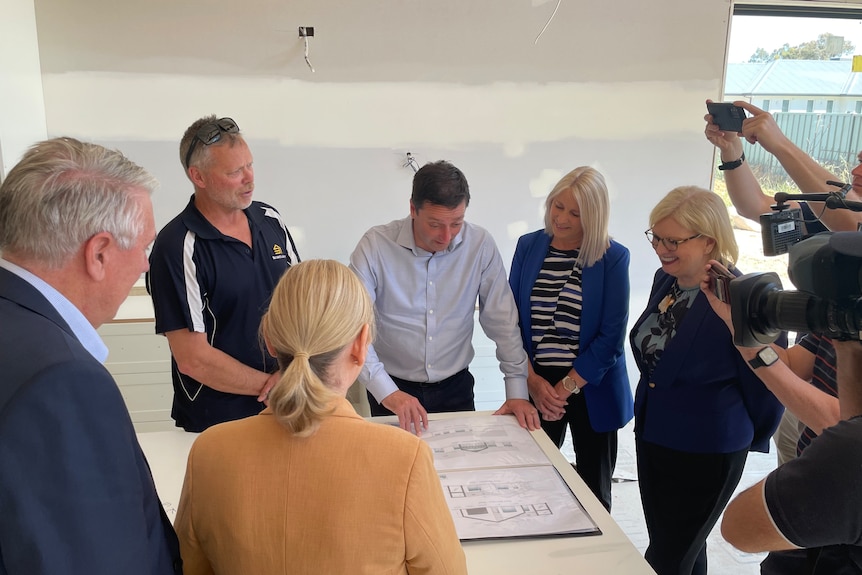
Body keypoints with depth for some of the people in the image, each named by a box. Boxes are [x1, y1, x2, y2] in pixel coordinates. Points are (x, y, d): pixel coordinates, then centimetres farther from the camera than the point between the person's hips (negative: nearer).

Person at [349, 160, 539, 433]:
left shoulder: (481, 245, -11)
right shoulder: (375, 246, -18)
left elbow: (502, 319, -4)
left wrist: (517, 391, -7)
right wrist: (386, 392, -29)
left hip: (456, 387, 2)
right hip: (393, 389, -2)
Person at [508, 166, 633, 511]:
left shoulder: (612, 258, -8)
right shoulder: (529, 247, 1)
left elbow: (611, 336, -9)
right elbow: (511, 320, 1)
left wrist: (566, 387, -12)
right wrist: (533, 380, -8)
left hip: (591, 389, -2)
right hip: (537, 385, 2)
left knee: (593, 492, 12)